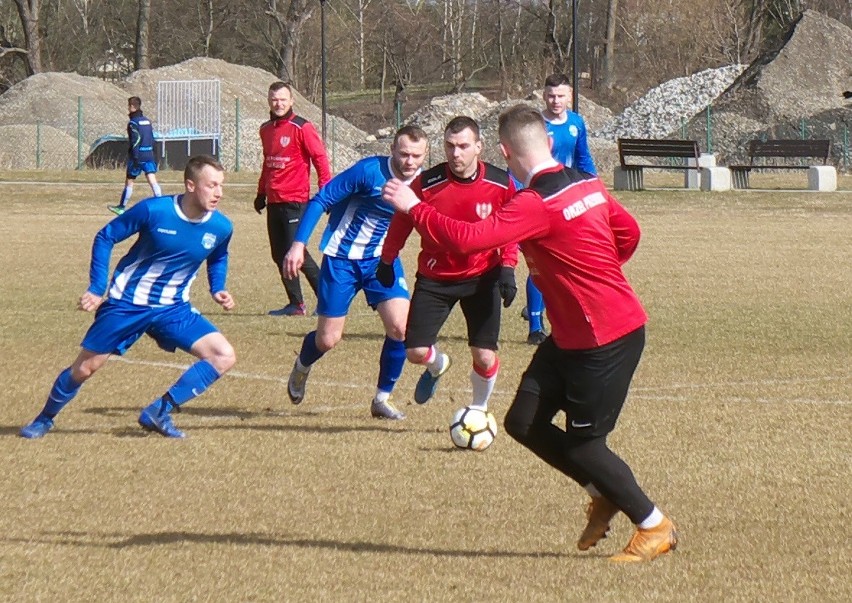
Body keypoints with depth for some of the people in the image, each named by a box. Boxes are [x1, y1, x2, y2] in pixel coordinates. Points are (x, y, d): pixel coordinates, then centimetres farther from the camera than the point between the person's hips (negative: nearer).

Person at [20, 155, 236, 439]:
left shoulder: (221, 227, -10)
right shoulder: (153, 210, -21)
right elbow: (105, 237, -7)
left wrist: (218, 290, -2)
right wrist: (96, 288, -11)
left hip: (172, 309, 3)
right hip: (126, 303, -3)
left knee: (223, 357, -15)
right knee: (83, 369, 3)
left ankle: (160, 411, -8)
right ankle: (44, 419, 30)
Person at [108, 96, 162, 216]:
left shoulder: (133, 123, -11)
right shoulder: (147, 121, 13)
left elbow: (135, 141, -19)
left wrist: (135, 158, -21)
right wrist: (153, 156, 22)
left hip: (138, 156, -6)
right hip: (149, 155, 6)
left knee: (129, 182, 7)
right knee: (152, 181, -2)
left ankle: (121, 207, 19)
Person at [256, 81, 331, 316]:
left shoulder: (301, 127, -8)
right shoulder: (266, 129, 14)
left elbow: (320, 158, -9)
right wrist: (261, 193, 23)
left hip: (294, 201, -8)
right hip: (274, 202, 8)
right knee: (279, 254, 6)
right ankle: (295, 304, 12)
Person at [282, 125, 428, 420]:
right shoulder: (369, 171, -22)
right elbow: (321, 200, -16)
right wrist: (299, 244, -21)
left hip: (381, 258, 4)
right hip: (342, 258, -3)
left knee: (401, 327, -16)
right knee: (328, 339, 2)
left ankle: (382, 399, 4)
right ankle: (301, 367, 39)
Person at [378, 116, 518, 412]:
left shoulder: (501, 184, -13)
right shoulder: (427, 184, -17)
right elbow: (401, 223, 0)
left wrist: (507, 269, -8)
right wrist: (387, 262, 9)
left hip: (482, 277, 0)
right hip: (435, 277, 0)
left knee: (484, 357, -6)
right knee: (416, 352, -7)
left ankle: (479, 409, 26)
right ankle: (437, 365, 34)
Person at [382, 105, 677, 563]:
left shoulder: (536, 204, -22)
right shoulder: (587, 184, 6)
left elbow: (468, 239, -28)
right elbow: (628, 234, 17)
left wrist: (412, 207, -16)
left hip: (606, 339, -9)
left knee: (583, 443, 1)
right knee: (524, 422, 8)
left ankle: (655, 527, 13)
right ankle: (603, 495, 22)